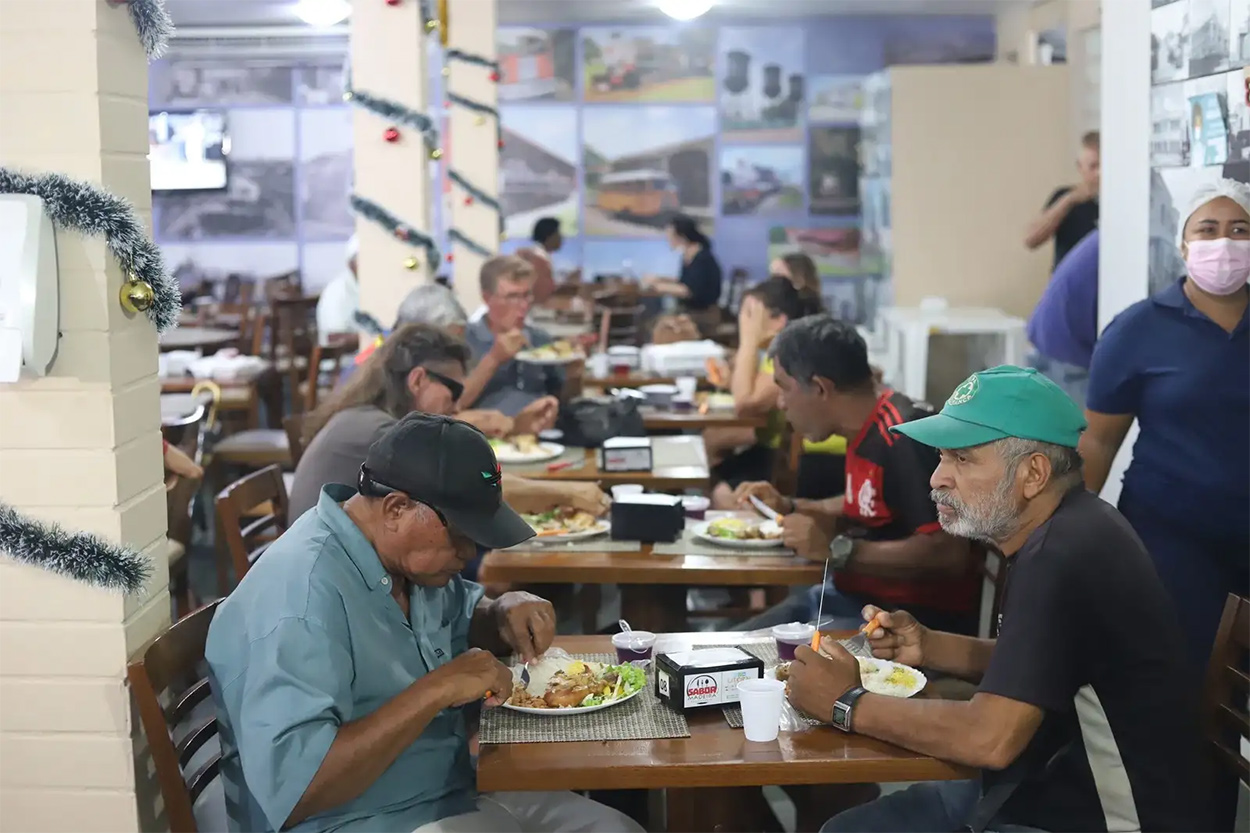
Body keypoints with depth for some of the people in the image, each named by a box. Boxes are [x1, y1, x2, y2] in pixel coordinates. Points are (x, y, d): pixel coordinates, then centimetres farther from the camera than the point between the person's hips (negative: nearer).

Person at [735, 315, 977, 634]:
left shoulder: (903, 439, -21)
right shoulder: (866, 429, 9)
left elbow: (949, 554, -28)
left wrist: (837, 550, -25)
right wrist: (789, 509, 13)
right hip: (853, 597, 10)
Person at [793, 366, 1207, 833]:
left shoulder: (1062, 558, -24)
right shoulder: (1058, 532, 5)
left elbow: (990, 738, -28)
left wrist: (848, 705, -16)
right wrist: (929, 647, 4)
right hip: (1044, 791, 9)